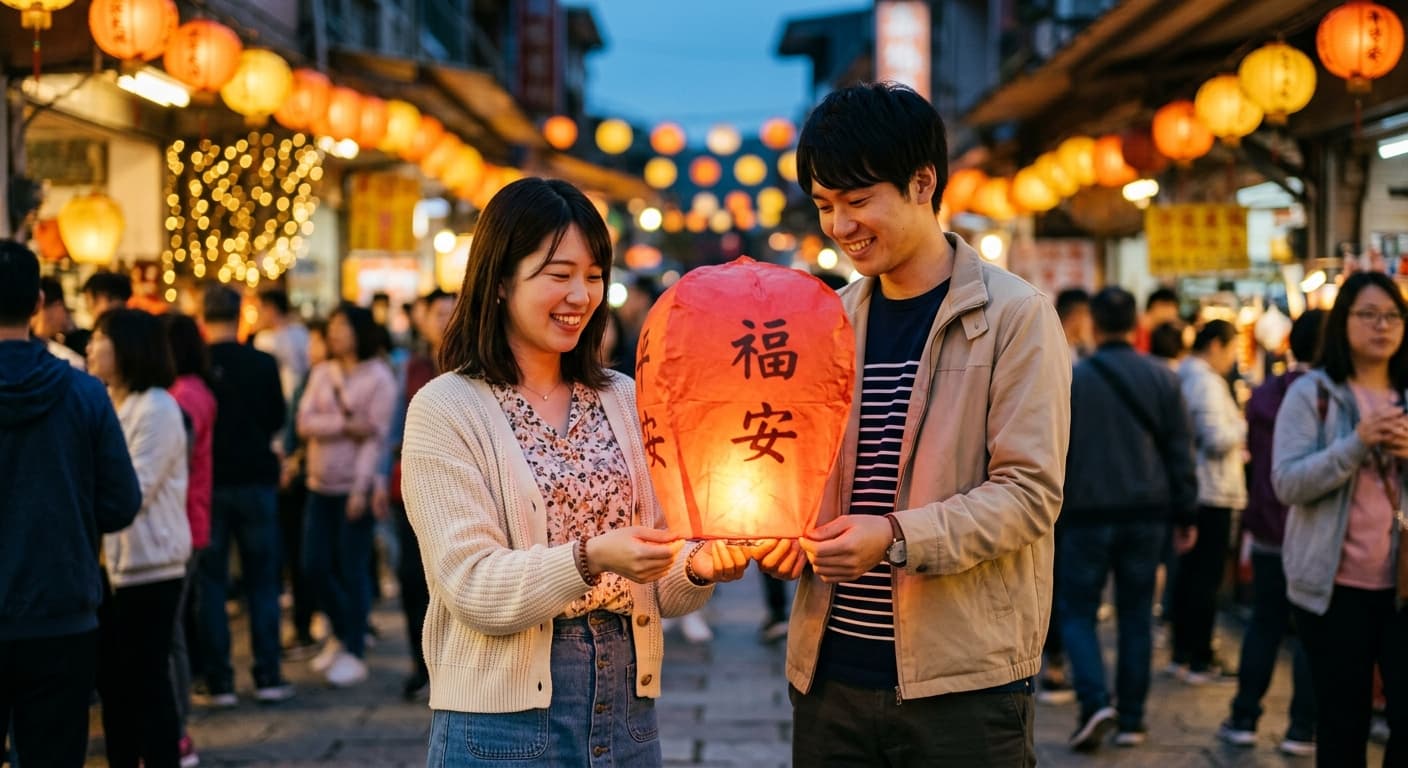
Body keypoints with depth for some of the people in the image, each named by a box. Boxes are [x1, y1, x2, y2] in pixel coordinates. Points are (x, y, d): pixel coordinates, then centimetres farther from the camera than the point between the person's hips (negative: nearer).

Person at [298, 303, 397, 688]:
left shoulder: (379, 377, -5)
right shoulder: (322, 373, 10)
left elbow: (376, 436, -11)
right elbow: (305, 423, -1)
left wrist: (361, 488, -17)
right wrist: (345, 424, -15)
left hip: (356, 486, -6)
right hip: (321, 484, 6)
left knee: (352, 570, -2)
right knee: (314, 566, 7)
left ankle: (354, 653, 8)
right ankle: (342, 634, 28)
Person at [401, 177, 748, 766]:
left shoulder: (624, 402, 7)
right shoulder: (445, 410, -7)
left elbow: (656, 589, 9)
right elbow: (471, 586, -15)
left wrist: (698, 568, -12)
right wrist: (588, 559, -29)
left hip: (626, 706, 4)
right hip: (505, 718, -4)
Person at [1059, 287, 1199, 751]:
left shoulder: (1072, 379, -7)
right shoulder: (1162, 379, 2)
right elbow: (1180, 451, 3)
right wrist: (1185, 515, 9)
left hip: (1087, 513, -3)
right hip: (1146, 513, 3)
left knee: (1077, 611, 6)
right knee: (1136, 616, 10)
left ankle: (1095, 703, -12)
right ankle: (1131, 719, 12)